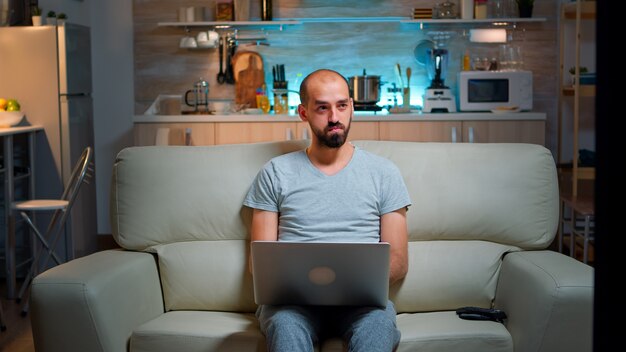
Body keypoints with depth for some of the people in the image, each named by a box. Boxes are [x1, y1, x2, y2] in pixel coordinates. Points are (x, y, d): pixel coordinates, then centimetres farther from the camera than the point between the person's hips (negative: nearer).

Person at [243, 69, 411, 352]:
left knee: (378, 323, -36)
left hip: (361, 299, 0)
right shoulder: (276, 173, 13)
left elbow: (398, 261, 10)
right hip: (294, 297, 0)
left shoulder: (383, 172, 13)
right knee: (284, 323, -36)